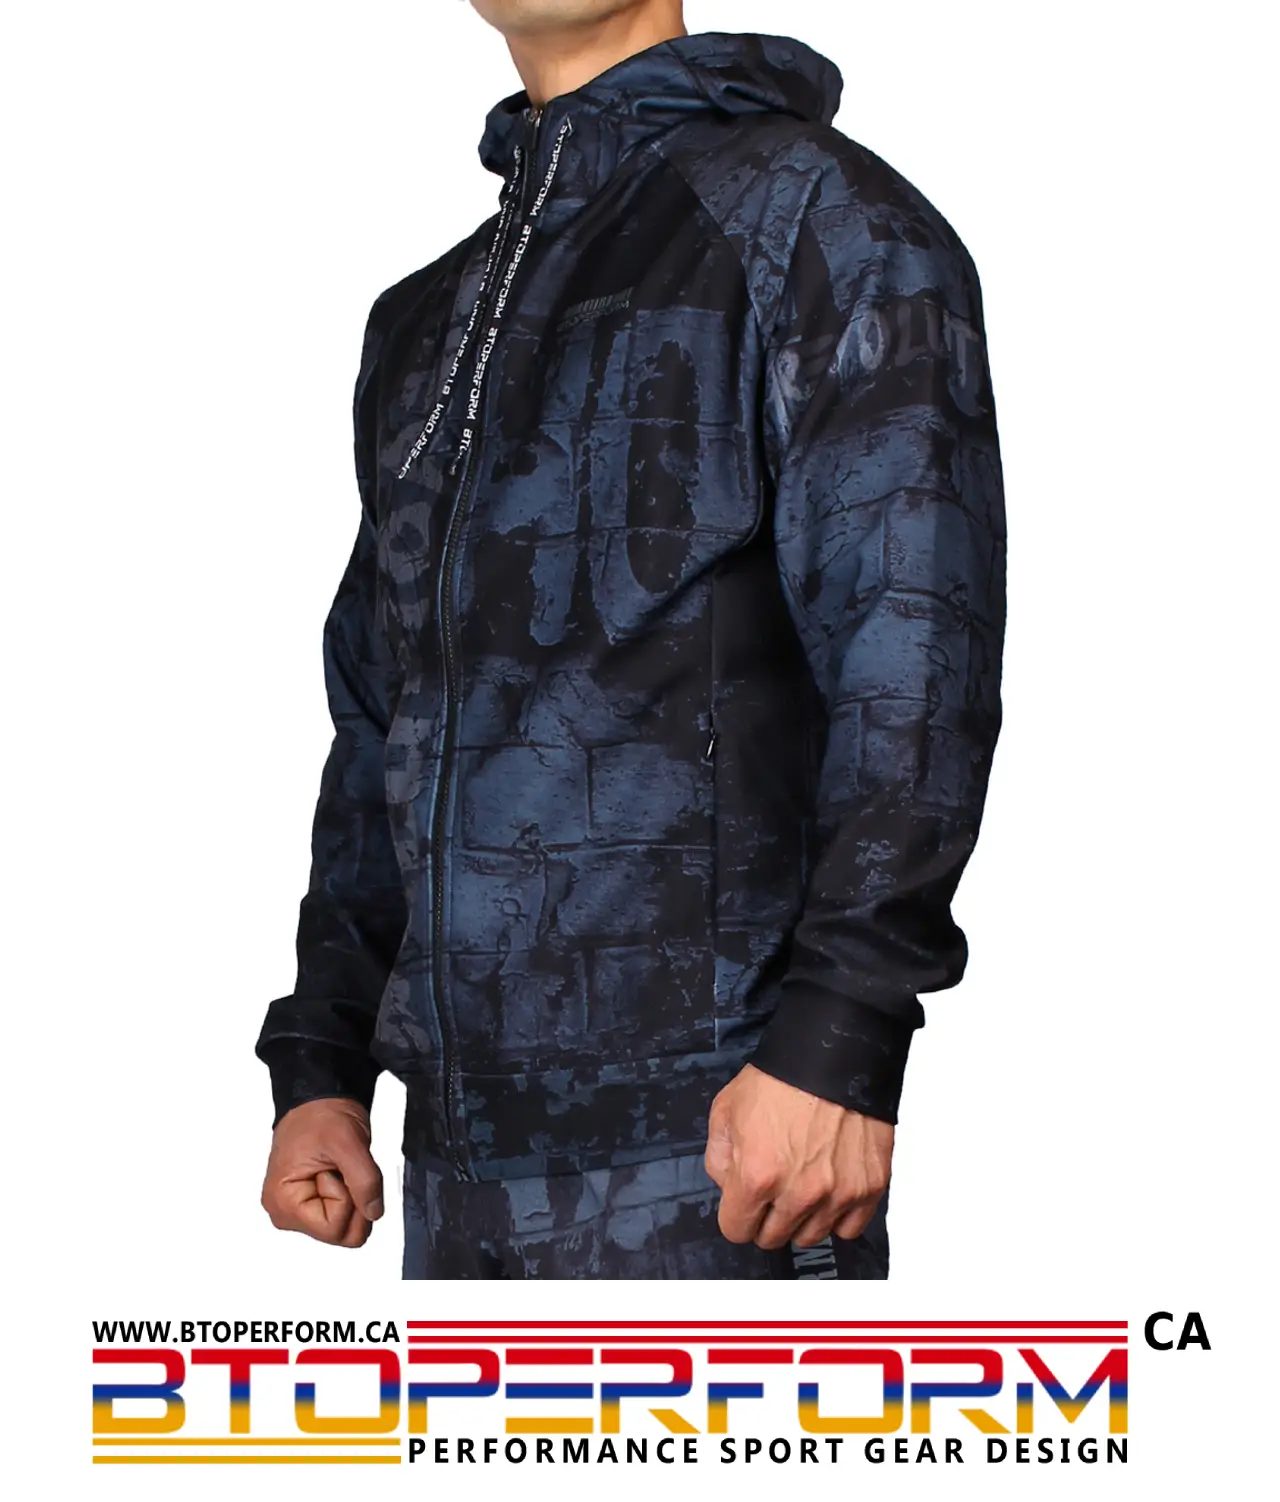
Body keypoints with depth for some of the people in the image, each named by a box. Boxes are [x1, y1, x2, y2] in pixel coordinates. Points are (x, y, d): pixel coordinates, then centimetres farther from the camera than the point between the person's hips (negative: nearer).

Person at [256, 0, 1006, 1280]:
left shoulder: (811, 211, -1)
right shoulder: (425, 321, 22)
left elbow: (915, 653, -12)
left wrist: (837, 1031, -20)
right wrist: (322, 1063, 17)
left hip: (714, 1138, -7)